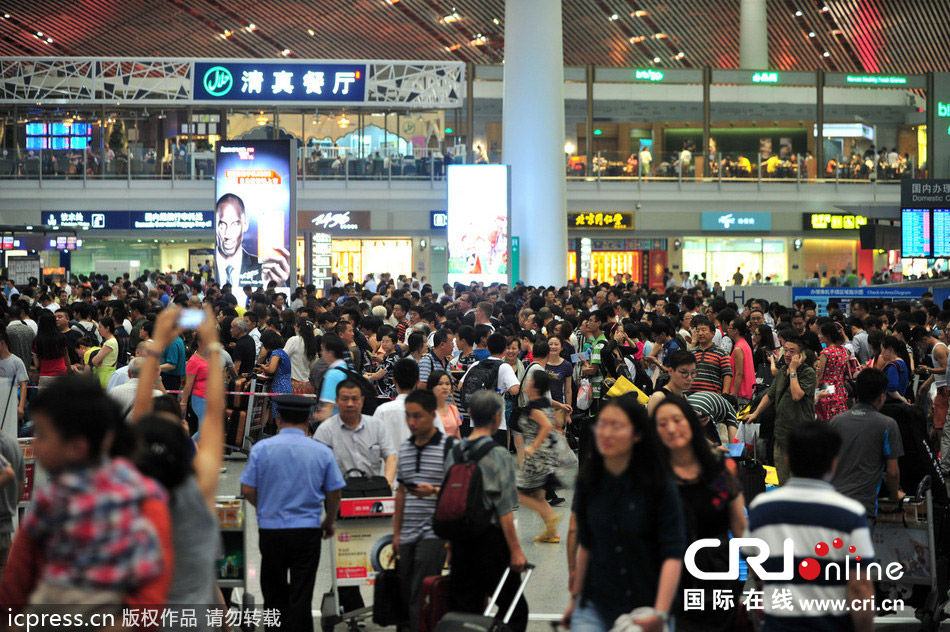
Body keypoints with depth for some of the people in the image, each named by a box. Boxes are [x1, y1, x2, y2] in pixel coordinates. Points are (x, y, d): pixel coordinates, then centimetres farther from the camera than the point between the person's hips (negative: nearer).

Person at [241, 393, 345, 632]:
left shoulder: (261, 448, -5)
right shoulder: (322, 452, -2)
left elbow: (247, 490, -3)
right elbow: (334, 494, 4)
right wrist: (329, 522, 22)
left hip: (271, 530, 0)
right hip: (307, 531, 0)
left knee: (274, 592, 16)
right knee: (301, 595, 2)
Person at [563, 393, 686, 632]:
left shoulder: (660, 485, -9)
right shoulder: (588, 482, 3)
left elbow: (673, 554, -12)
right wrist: (576, 597, 19)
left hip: (645, 605, -2)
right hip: (595, 607, 2)